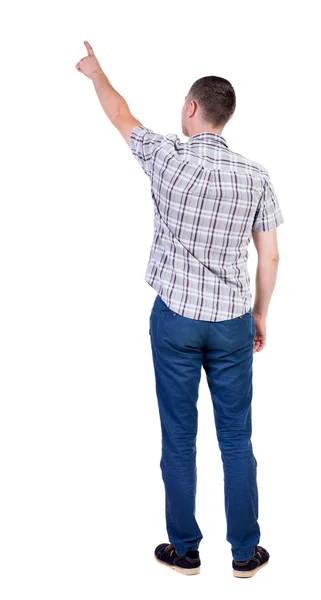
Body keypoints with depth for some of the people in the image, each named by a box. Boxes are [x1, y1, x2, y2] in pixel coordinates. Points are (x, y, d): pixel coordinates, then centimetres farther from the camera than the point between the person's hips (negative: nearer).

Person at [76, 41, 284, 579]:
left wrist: (95, 72, 29)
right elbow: (269, 260, 0)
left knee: (179, 439, 10)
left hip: (175, 319, -2)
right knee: (237, 439, 11)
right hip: (232, 322, 2)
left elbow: (121, 117, 9)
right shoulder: (256, 177, -5)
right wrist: (260, 315, 16)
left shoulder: (169, 158, -11)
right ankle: (245, 553, 22)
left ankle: (184, 550, 23)